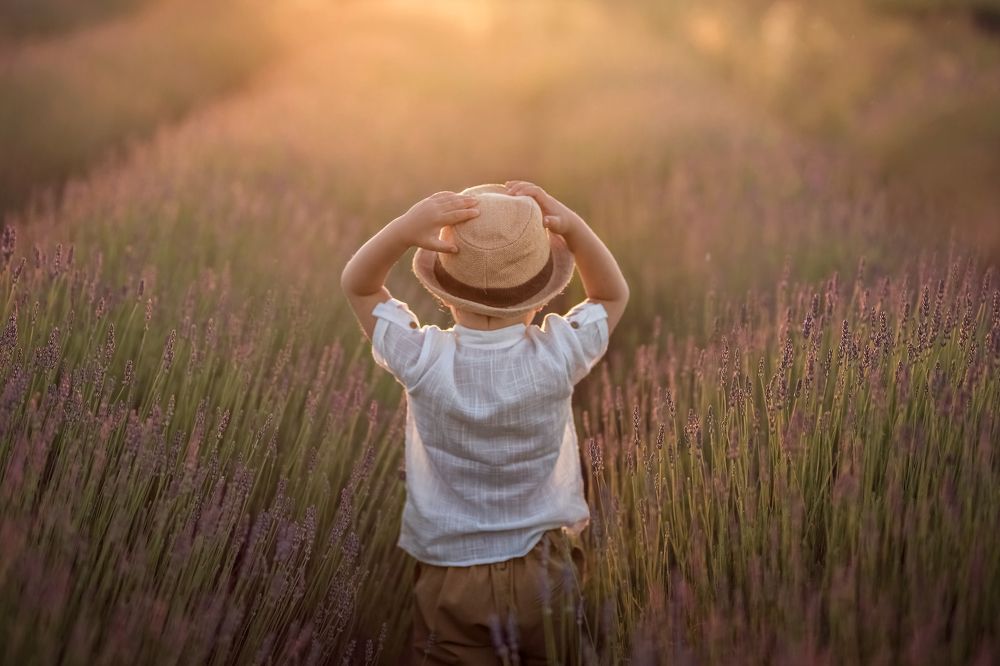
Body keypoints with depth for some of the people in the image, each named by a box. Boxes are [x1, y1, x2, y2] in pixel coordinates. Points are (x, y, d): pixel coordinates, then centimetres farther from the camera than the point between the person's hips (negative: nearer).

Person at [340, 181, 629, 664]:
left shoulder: (424, 361, -15)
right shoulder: (557, 357, -13)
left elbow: (357, 284, 0)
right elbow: (613, 295, 7)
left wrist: (403, 229, -19)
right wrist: (573, 228, -8)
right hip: (546, 570, 1)